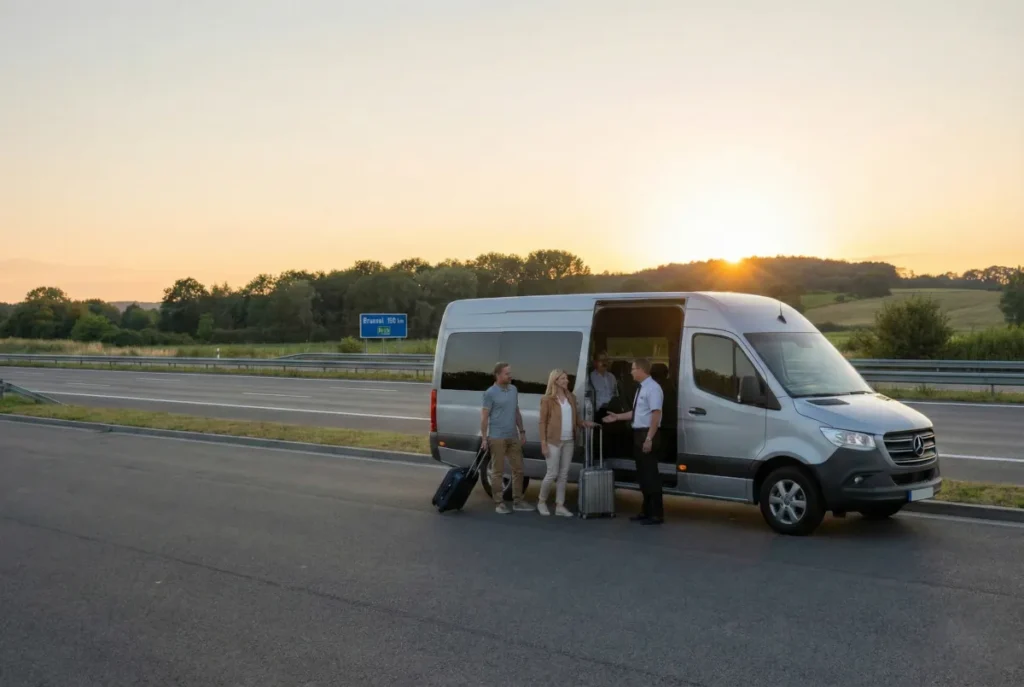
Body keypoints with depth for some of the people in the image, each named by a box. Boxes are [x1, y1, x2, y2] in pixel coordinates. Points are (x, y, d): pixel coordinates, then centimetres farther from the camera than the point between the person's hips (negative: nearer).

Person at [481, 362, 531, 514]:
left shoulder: (514, 390, 11)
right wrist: (484, 438, -12)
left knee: (518, 469, 8)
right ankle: (499, 503, 6)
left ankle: (518, 501, 17)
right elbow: (484, 417, -8)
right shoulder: (490, 393, -8)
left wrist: (522, 431, 15)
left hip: (513, 437, 7)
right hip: (497, 438, -7)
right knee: (497, 471, -1)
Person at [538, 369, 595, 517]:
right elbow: (542, 422, -6)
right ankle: (541, 502, 17)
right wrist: (544, 443, -11)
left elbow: (576, 419, 15)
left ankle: (560, 506, 12)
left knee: (564, 474, 7)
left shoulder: (571, 398, 12)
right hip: (554, 441, -6)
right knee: (552, 473, -2)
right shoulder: (547, 399, -5)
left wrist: (585, 423, -5)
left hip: (569, 441, 6)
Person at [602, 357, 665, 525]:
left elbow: (656, 415, -22)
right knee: (642, 474, 15)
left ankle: (657, 514, 3)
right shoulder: (641, 388, 13)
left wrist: (649, 438, -25)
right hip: (639, 434, 10)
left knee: (650, 474, -4)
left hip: (648, 435, -10)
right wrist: (617, 417, 22)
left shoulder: (653, 388, -16)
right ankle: (647, 511, 24)